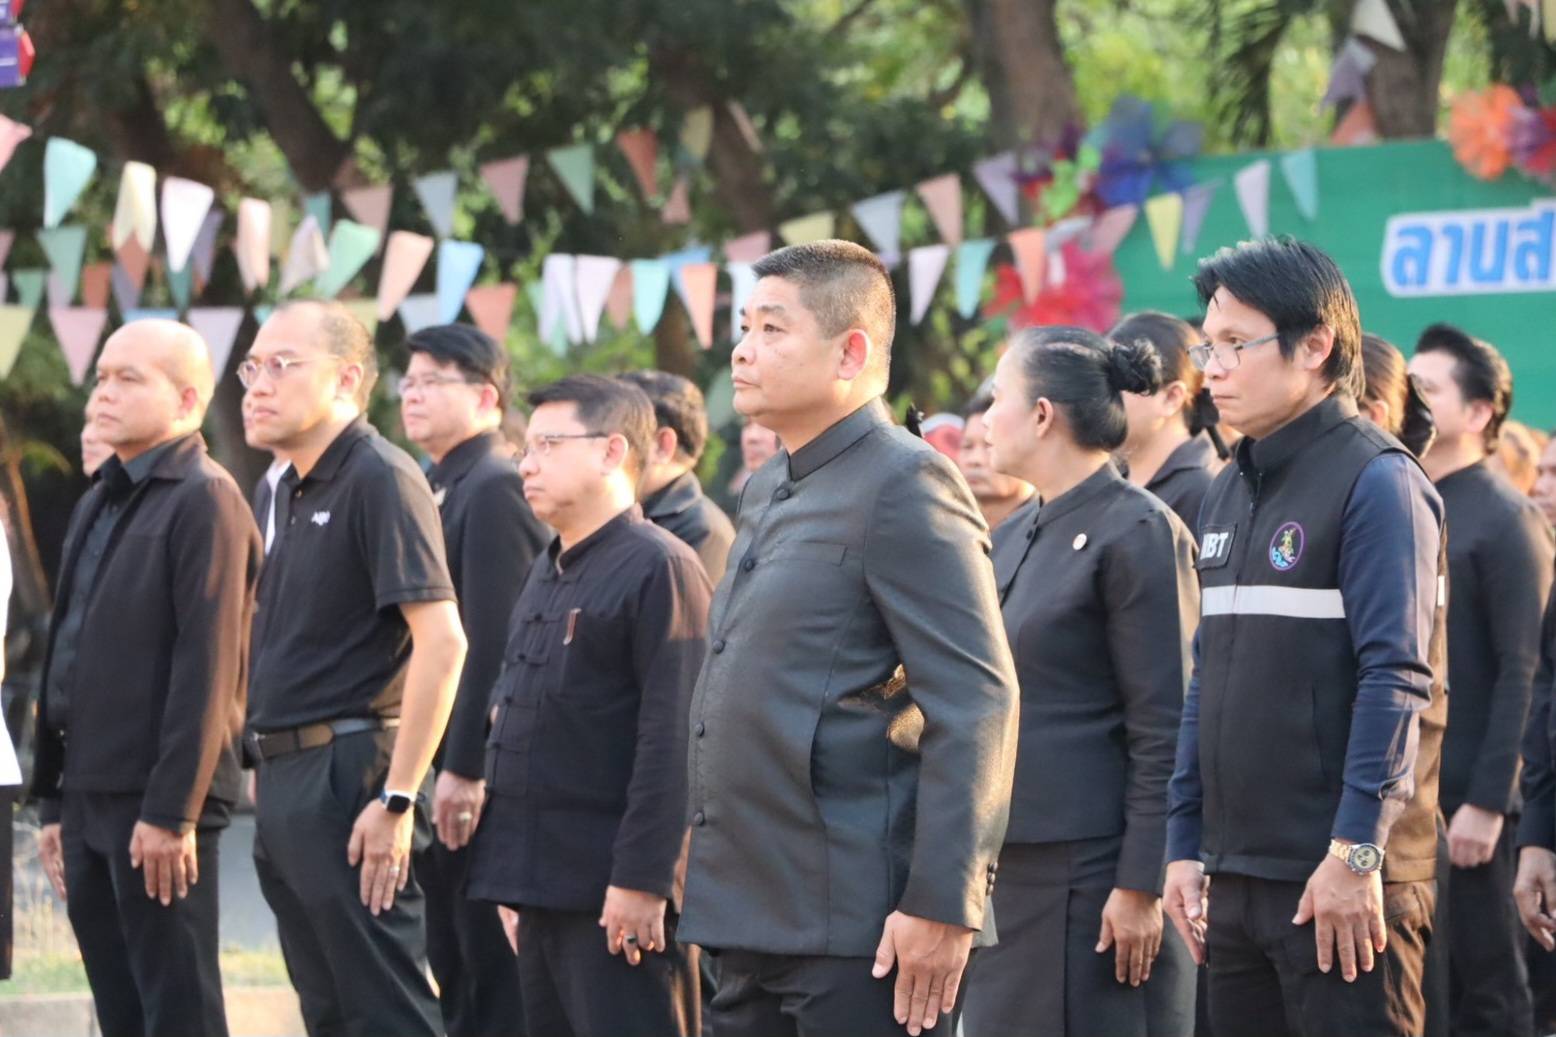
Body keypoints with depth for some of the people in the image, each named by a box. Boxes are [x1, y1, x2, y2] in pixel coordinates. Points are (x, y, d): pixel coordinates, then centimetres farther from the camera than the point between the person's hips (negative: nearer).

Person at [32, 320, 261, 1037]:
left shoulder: (204, 501, -9)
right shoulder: (98, 505, 18)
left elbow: (206, 665, -16)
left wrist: (171, 811, -20)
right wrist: (54, 802, 17)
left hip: (157, 806, -9)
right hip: (91, 802, 9)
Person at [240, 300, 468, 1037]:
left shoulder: (380, 480, -13)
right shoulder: (294, 490, 15)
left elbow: (441, 642, -21)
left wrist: (398, 800, -24)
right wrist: (269, 772, 17)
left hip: (349, 781, -10)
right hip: (284, 781, 10)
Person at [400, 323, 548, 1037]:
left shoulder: (495, 490, -13)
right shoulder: (442, 490, 17)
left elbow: (493, 642, -19)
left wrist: (465, 768, -22)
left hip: (479, 777, -9)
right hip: (441, 768, 9)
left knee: (494, 976, -5)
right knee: (454, 970, 13)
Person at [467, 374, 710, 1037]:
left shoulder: (659, 570, -12)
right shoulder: (548, 574, 17)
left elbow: (672, 741, -18)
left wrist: (641, 880, -22)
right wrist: (516, 878, 18)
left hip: (616, 897, -9)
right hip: (545, 884, 9)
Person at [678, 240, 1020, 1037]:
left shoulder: (904, 486, -11)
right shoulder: (766, 493, 17)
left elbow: (977, 705, -17)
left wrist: (941, 905, -20)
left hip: (860, 931, -9)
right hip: (753, 918, 9)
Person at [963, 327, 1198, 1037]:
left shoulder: (1138, 533, -10)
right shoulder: (1025, 539, 16)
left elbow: (1165, 732, -14)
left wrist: (1140, 887, -18)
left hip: (1091, 872, -9)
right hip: (1011, 870, 9)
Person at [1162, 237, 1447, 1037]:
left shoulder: (1377, 482, -8)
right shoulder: (1228, 493, 15)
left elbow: (1396, 679, -15)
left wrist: (1357, 852, -20)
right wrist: (1185, 846, 12)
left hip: (1339, 884, -8)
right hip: (1236, 875, 8)